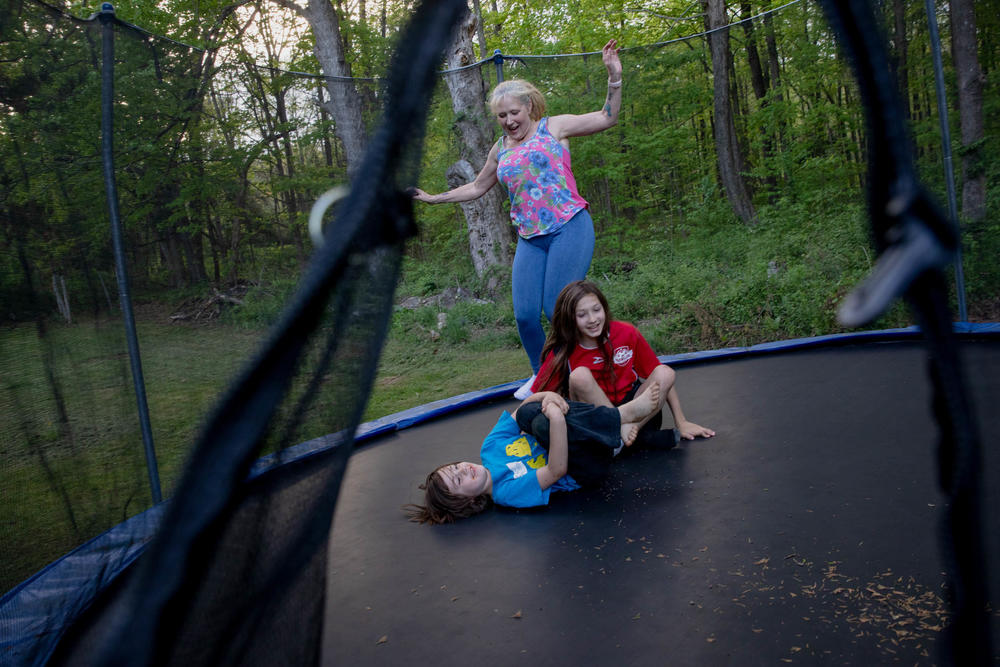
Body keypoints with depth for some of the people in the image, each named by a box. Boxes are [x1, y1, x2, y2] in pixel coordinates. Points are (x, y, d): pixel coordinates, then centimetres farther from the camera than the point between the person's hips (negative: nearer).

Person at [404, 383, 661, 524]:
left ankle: (617, 427, -17)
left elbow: (524, 406, 0)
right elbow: (556, 470, -32)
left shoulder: (489, 449, -1)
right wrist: (556, 419, -44)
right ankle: (626, 413, -27)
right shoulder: (508, 492, -22)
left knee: (529, 413, -19)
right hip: (588, 469, -7)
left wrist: (547, 396, -21)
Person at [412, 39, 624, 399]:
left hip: (569, 228, -5)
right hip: (530, 239, 5)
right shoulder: (500, 150, 18)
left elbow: (606, 118, 1)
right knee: (525, 314, -3)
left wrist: (614, 78, -12)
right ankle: (541, 376, 21)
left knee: (558, 309, -15)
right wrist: (434, 198, 28)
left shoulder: (554, 127, 6)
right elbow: (477, 187, 31)